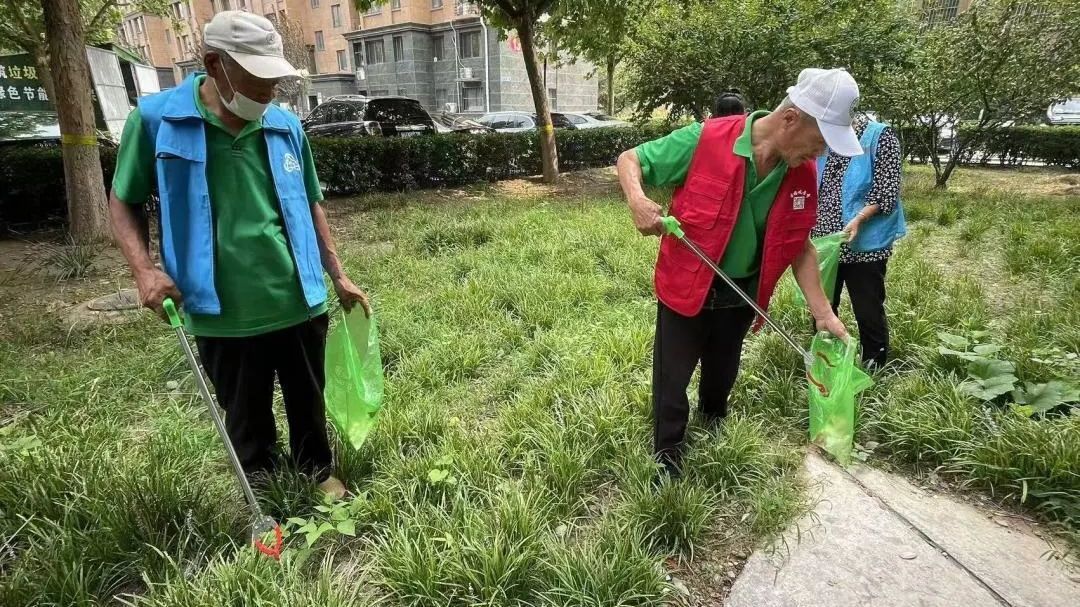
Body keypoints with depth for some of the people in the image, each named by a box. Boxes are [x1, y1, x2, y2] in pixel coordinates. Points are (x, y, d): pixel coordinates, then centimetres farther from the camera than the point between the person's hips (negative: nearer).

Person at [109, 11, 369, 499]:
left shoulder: (286, 126, -1)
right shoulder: (156, 120, -8)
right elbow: (124, 201, 3)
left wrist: (338, 276, 9)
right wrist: (142, 268, -13)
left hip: (300, 304, 2)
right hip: (224, 316, -1)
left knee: (308, 402, 20)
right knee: (247, 419, 18)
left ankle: (318, 472, 44)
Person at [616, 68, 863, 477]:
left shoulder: (803, 174, -8)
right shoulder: (705, 141, -24)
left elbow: (799, 247, 2)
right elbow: (629, 160, -14)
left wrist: (823, 313, -2)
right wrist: (637, 200, -36)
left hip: (741, 294, 5)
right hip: (685, 286, -4)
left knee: (722, 372, 25)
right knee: (673, 375, 8)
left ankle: (715, 428, 55)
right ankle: (667, 453, 31)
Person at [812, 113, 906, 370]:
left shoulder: (880, 136, -6)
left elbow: (888, 190, -11)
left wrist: (858, 219, -25)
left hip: (864, 244, -5)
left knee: (868, 311, 5)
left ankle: (874, 366, 23)